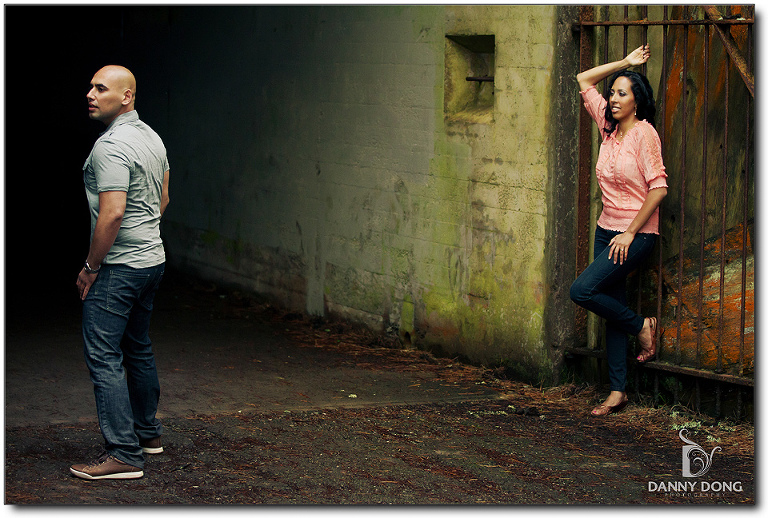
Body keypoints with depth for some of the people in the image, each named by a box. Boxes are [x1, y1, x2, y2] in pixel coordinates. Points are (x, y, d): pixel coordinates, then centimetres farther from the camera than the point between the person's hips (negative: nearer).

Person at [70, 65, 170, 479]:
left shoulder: (111, 146, -20)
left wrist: (91, 266, -16)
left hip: (119, 268, -10)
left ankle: (123, 454, -13)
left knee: (103, 356, -9)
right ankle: (147, 432, 33)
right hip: (153, 258, 10)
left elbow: (111, 213, -26)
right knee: (138, 348, 21)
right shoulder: (151, 137, 11)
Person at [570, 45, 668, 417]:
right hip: (607, 229, 7)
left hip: (637, 233, -7)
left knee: (582, 291, -18)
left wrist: (630, 233, -16)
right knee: (612, 306, 6)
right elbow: (584, 80, 18)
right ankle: (617, 391, 11)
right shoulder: (609, 128, 8)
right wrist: (624, 63, 12)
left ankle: (642, 327, 3)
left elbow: (658, 188, -17)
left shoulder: (644, 133, -12)